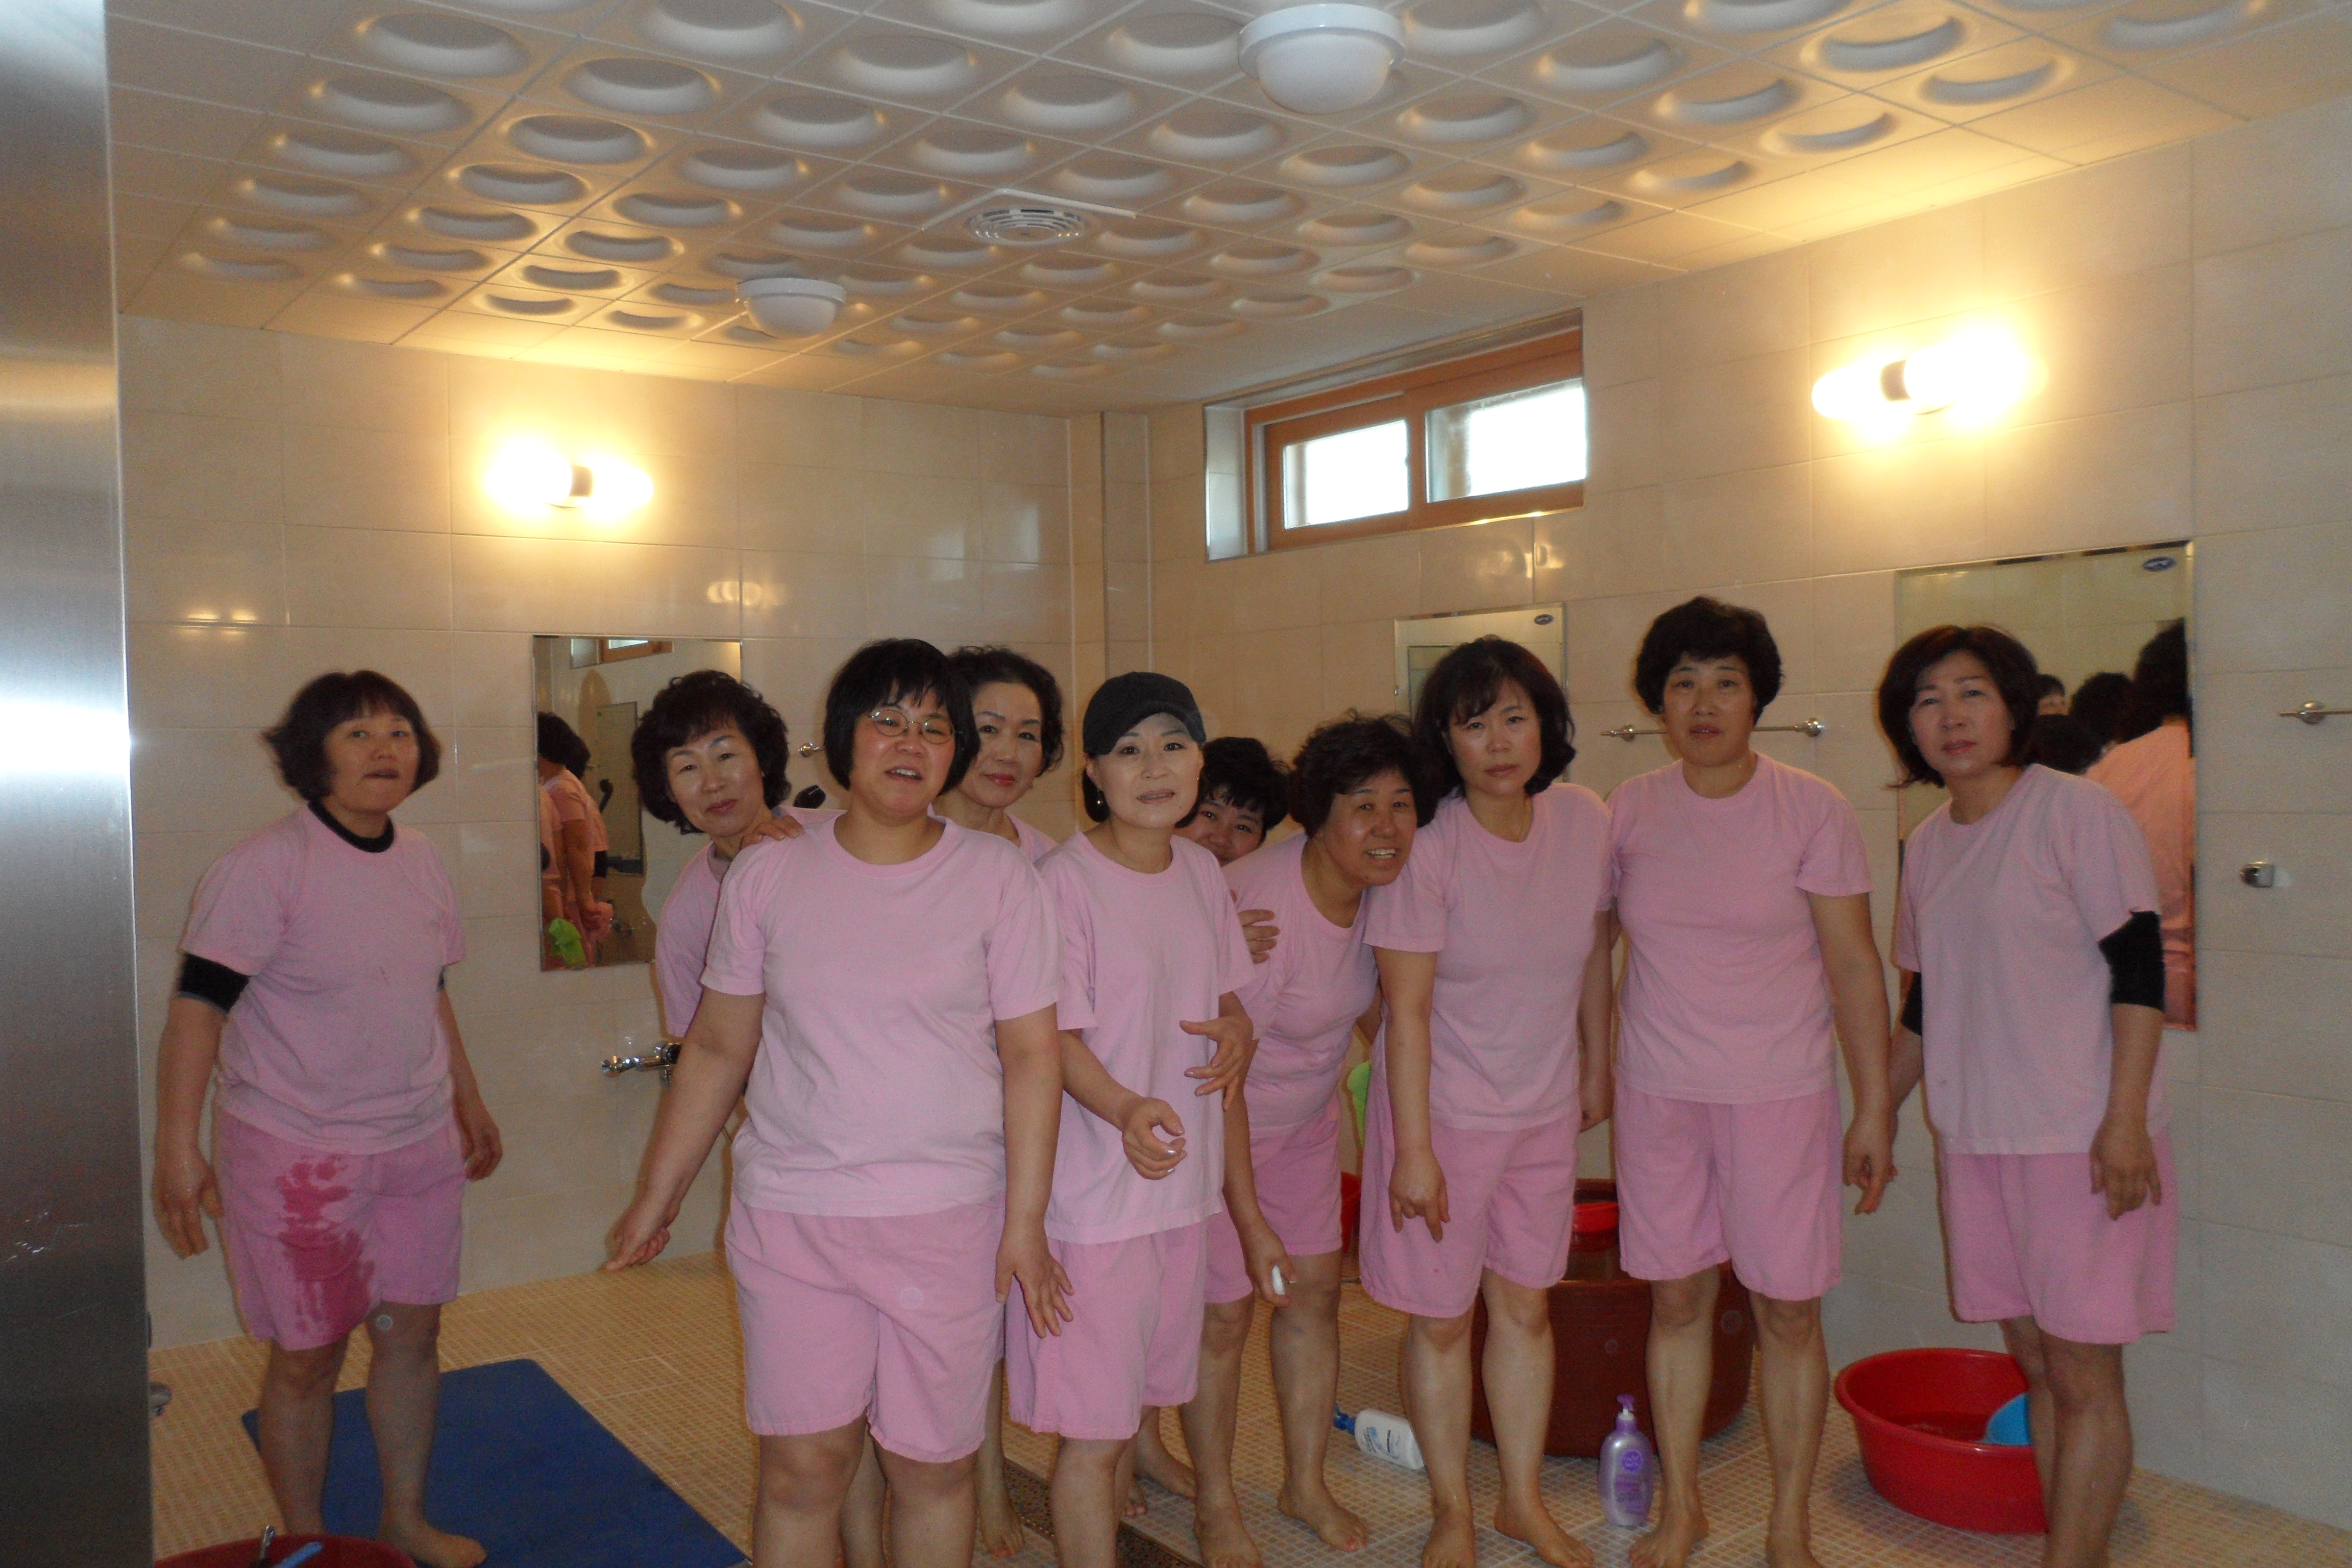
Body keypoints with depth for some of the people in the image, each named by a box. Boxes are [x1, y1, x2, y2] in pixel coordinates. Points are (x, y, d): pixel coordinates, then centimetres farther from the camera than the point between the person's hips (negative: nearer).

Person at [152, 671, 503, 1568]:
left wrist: (470, 1101, 22)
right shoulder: (265, 866, -14)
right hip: (297, 1153, -6)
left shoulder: (421, 862, 5)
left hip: (421, 1143, 6)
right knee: (307, 1356, 7)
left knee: (413, 1332, 14)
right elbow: (198, 1007, -16)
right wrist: (177, 1147, -21)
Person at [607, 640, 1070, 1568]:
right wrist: (654, 1200, 11)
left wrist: (1025, 1221, -6)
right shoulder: (766, 876, 2)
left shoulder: (997, 877, -2)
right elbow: (716, 1049, 9)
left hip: (950, 1219, -1)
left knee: (934, 1466, 9)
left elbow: (1031, 1056, -2)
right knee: (802, 1466, 5)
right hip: (791, 1214, 1)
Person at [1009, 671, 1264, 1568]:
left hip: (1183, 1188, 6)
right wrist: (1125, 1109, -33)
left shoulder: (1201, 872, 6)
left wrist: (1237, 1035, 1)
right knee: (1093, 1432, 3)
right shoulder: (1065, 883, -14)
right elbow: (1057, 1039, -16)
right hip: (1093, 1200, -6)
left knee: (1130, 1411, 18)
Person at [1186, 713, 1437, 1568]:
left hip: (1305, 1115, 7)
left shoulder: (1379, 886, -11)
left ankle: (1306, 1483, 30)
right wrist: (1248, 1219, -24)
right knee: (1224, 1312, 2)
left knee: (1317, 1289, 11)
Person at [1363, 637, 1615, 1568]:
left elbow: (1594, 956, 8)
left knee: (1526, 1307, 17)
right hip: (1444, 1111, -4)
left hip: (1544, 1112, 4)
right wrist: (1414, 1150, -18)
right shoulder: (1426, 848, -20)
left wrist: (1597, 1071, 16)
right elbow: (1406, 1010, -18)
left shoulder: (1584, 821, -7)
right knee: (1441, 1319, 9)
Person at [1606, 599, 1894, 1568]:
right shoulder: (1628, 811, 0)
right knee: (1676, 1301, 11)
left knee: (1788, 1313, 5)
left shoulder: (1810, 810, -7)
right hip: (1658, 1091, 2)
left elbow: (1853, 965, -6)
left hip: (1780, 1094, -2)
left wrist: (1874, 1111, -8)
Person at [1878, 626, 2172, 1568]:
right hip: (1973, 1139, 6)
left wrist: (2126, 1119, -18)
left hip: (2081, 1138, -6)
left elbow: (2140, 972, -12)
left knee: (2082, 1375, 1)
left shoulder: (2076, 812, -8)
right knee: (2035, 1364, 13)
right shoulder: (1925, 846, 10)